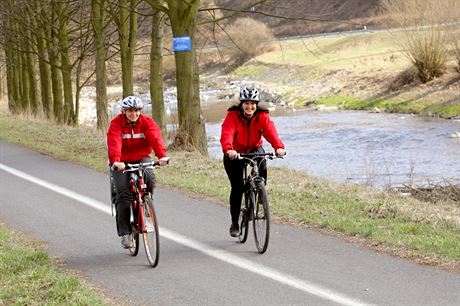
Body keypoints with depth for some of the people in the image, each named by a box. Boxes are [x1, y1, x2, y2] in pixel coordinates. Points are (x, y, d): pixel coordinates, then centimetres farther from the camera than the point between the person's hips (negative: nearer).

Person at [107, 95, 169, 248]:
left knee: (149, 178, -30)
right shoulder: (116, 123, -13)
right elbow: (114, 143, -28)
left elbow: (155, 138, -25)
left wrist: (162, 155, -43)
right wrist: (116, 161, -47)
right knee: (123, 193, -17)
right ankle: (125, 232, -9)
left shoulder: (147, 122, -8)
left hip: (142, 158, 1)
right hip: (122, 162, -1)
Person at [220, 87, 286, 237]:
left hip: (254, 149, 2)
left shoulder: (262, 116, -15)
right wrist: (228, 149, -58)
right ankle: (234, 223, 5)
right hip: (235, 153, -2)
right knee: (237, 187, -10)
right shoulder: (233, 116, -22)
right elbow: (227, 134, -37)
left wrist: (279, 147, -50)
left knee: (262, 167, -30)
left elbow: (270, 131, -31)